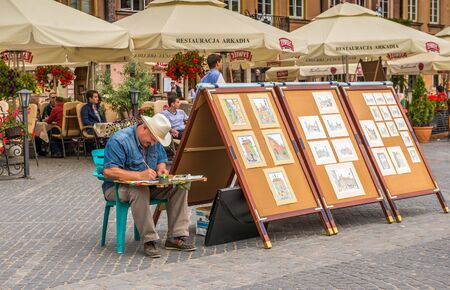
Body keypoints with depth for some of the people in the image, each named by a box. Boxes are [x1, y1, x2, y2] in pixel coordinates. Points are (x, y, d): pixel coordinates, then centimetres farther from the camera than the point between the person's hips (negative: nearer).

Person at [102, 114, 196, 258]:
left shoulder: (155, 141, 5)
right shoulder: (119, 140, -20)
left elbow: (161, 160, 19)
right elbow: (108, 171, -28)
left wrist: (161, 170, -7)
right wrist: (139, 175, -35)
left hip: (148, 185, 7)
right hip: (117, 188, -7)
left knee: (179, 187, -14)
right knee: (140, 190, -41)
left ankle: (175, 238, -15)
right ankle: (149, 241, -34)